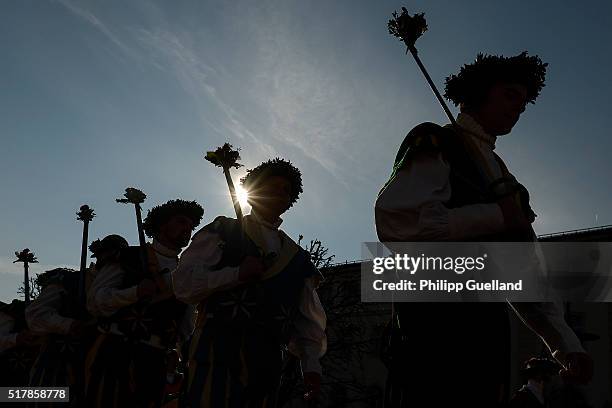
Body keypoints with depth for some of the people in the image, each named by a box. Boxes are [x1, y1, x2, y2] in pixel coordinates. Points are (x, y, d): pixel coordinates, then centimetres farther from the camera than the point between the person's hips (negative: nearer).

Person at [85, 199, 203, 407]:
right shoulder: (128, 257, 5)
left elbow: (186, 330, 21)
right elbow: (95, 301, -3)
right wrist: (136, 292, -15)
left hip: (155, 364, 4)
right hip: (113, 354, -4)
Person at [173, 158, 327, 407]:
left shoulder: (297, 256, 24)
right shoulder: (223, 231, 12)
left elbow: (309, 319, 20)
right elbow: (183, 283, 1)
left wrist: (311, 365, 7)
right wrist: (236, 274, -9)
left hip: (268, 359, 4)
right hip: (218, 348, -4)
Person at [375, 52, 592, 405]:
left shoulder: (502, 177, 25)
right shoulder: (437, 146, 1)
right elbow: (394, 221, -19)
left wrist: (567, 345, 11)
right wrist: (496, 216, -11)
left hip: (489, 333, 8)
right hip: (434, 326, -8)